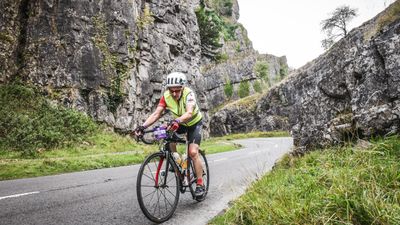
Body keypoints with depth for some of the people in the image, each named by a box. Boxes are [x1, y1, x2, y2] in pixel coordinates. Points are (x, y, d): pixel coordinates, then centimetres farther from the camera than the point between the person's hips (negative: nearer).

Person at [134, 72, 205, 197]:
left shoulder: (188, 94, -34)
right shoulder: (166, 96, -22)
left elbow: (189, 113, -50)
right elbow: (156, 114, -29)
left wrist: (177, 121, -69)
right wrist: (143, 126, -43)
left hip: (194, 123, -4)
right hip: (179, 123, 5)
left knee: (193, 152, -17)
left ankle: (200, 184, -4)